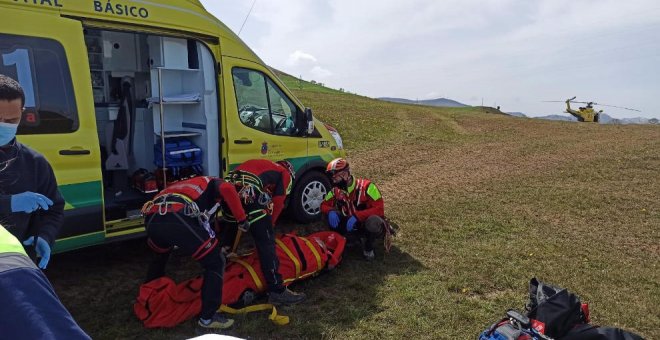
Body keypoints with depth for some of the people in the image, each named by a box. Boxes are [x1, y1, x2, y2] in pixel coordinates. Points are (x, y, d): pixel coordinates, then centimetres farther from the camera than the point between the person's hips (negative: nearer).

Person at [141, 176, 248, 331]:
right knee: (215, 263, 8)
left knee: (161, 256, 40)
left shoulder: (189, 185, 43)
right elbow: (227, 189, -5)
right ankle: (208, 317, 11)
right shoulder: (213, 183, 24)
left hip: (152, 219, 8)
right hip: (178, 218, -8)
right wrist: (242, 218, 6)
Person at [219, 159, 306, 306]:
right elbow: (277, 204, 12)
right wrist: (269, 225, 23)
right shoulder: (285, 174, 21)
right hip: (249, 193, -7)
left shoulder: (263, 164, 38)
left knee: (228, 228, 34)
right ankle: (277, 291, 0)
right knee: (266, 242, -2)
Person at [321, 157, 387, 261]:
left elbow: (379, 209, -30)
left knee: (373, 221, -40)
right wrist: (330, 212, -25)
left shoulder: (366, 187, -24)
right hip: (351, 224, 4)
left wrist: (357, 216, -40)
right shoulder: (336, 190, -6)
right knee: (332, 216, -18)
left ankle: (368, 247, -9)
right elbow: (324, 205, 1)